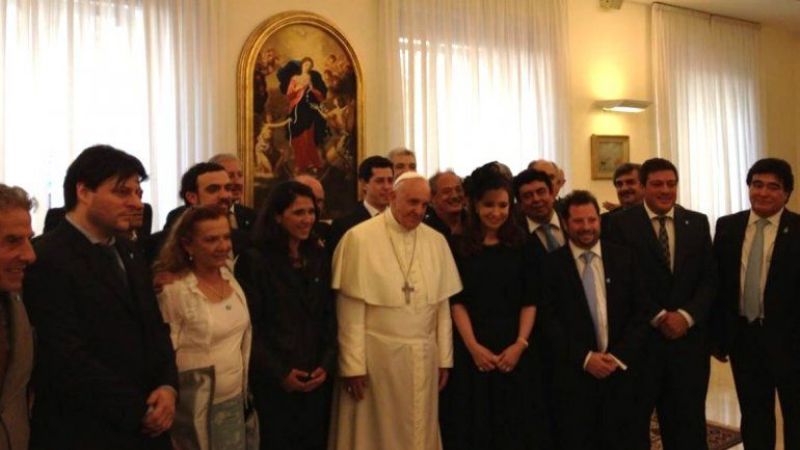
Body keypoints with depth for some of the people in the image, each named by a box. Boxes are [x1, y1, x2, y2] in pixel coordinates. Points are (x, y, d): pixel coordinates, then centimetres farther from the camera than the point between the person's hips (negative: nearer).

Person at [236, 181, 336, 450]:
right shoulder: (254, 260, -7)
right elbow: (250, 325, -9)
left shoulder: (319, 257, 9)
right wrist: (279, 373, -12)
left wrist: (327, 365, -2)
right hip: (273, 382, -4)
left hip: (317, 380, 5)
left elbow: (330, 317, 9)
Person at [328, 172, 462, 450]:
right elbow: (351, 308, -9)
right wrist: (353, 364, -9)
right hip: (376, 354, -4)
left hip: (424, 357, 4)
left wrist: (444, 358, 7)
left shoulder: (437, 241, 4)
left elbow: (442, 304, 7)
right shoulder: (359, 238, -9)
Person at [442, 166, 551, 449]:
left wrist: (520, 344, -9)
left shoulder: (521, 246, 4)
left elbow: (530, 301, 3)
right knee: (474, 425, 7)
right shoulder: (459, 246, 0)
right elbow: (456, 301, -3)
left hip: (513, 349, 1)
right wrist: (473, 346, -12)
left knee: (517, 426, 7)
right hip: (471, 350, -1)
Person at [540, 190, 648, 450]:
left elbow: (640, 311, 4)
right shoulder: (551, 264, 0)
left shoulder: (623, 257, 7)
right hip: (574, 374, -2)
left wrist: (619, 355, -7)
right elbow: (549, 320, -5)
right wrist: (585, 358, -12)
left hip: (621, 369, 2)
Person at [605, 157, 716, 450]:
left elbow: (709, 278, 5)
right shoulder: (621, 223, -3)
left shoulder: (698, 222, 9)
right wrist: (658, 317, -12)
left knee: (687, 420, 12)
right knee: (634, 419, 9)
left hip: (689, 335, 3)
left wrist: (686, 316, -9)